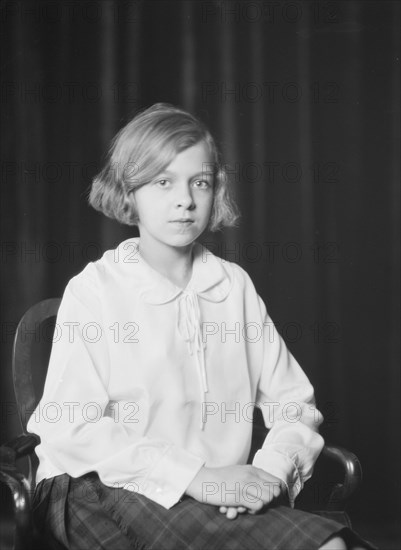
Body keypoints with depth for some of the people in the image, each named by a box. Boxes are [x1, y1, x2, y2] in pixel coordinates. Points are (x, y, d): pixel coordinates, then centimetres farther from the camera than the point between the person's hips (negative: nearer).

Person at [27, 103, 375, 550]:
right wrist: (195, 476, -20)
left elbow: (292, 402, 13)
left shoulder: (235, 285, 11)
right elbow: (70, 426, -12)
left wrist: (272, 470, -10)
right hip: (103, 487, -3)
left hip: (219, 489, 4)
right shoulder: (94, 290, -2)